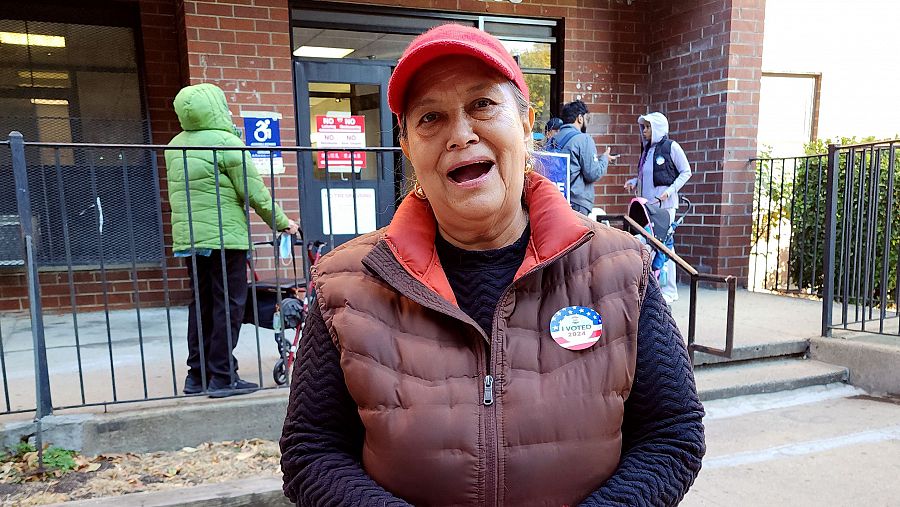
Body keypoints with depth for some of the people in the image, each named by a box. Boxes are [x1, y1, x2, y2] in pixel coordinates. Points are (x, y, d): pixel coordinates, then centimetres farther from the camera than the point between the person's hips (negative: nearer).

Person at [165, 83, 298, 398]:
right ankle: (223, 378, 1)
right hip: (224, 238, -7)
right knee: (228, 305, -1)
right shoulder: (227, 142, -11)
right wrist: (282, 222, -1)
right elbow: (255, 193, -10)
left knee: (201, 304, 13)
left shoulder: (175, 145, 12)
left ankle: (197, 375, 19)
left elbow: (177, 193, 19)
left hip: (188, 238, 8)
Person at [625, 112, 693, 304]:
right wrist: (633, 182, 8)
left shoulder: (671, 146, -1)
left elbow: (686, 172, -1)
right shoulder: (647, 149, 19)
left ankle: (669, 290, -1)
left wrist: (670, 191, -13)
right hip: (647, 203, 7)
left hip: (664, 203, -7)